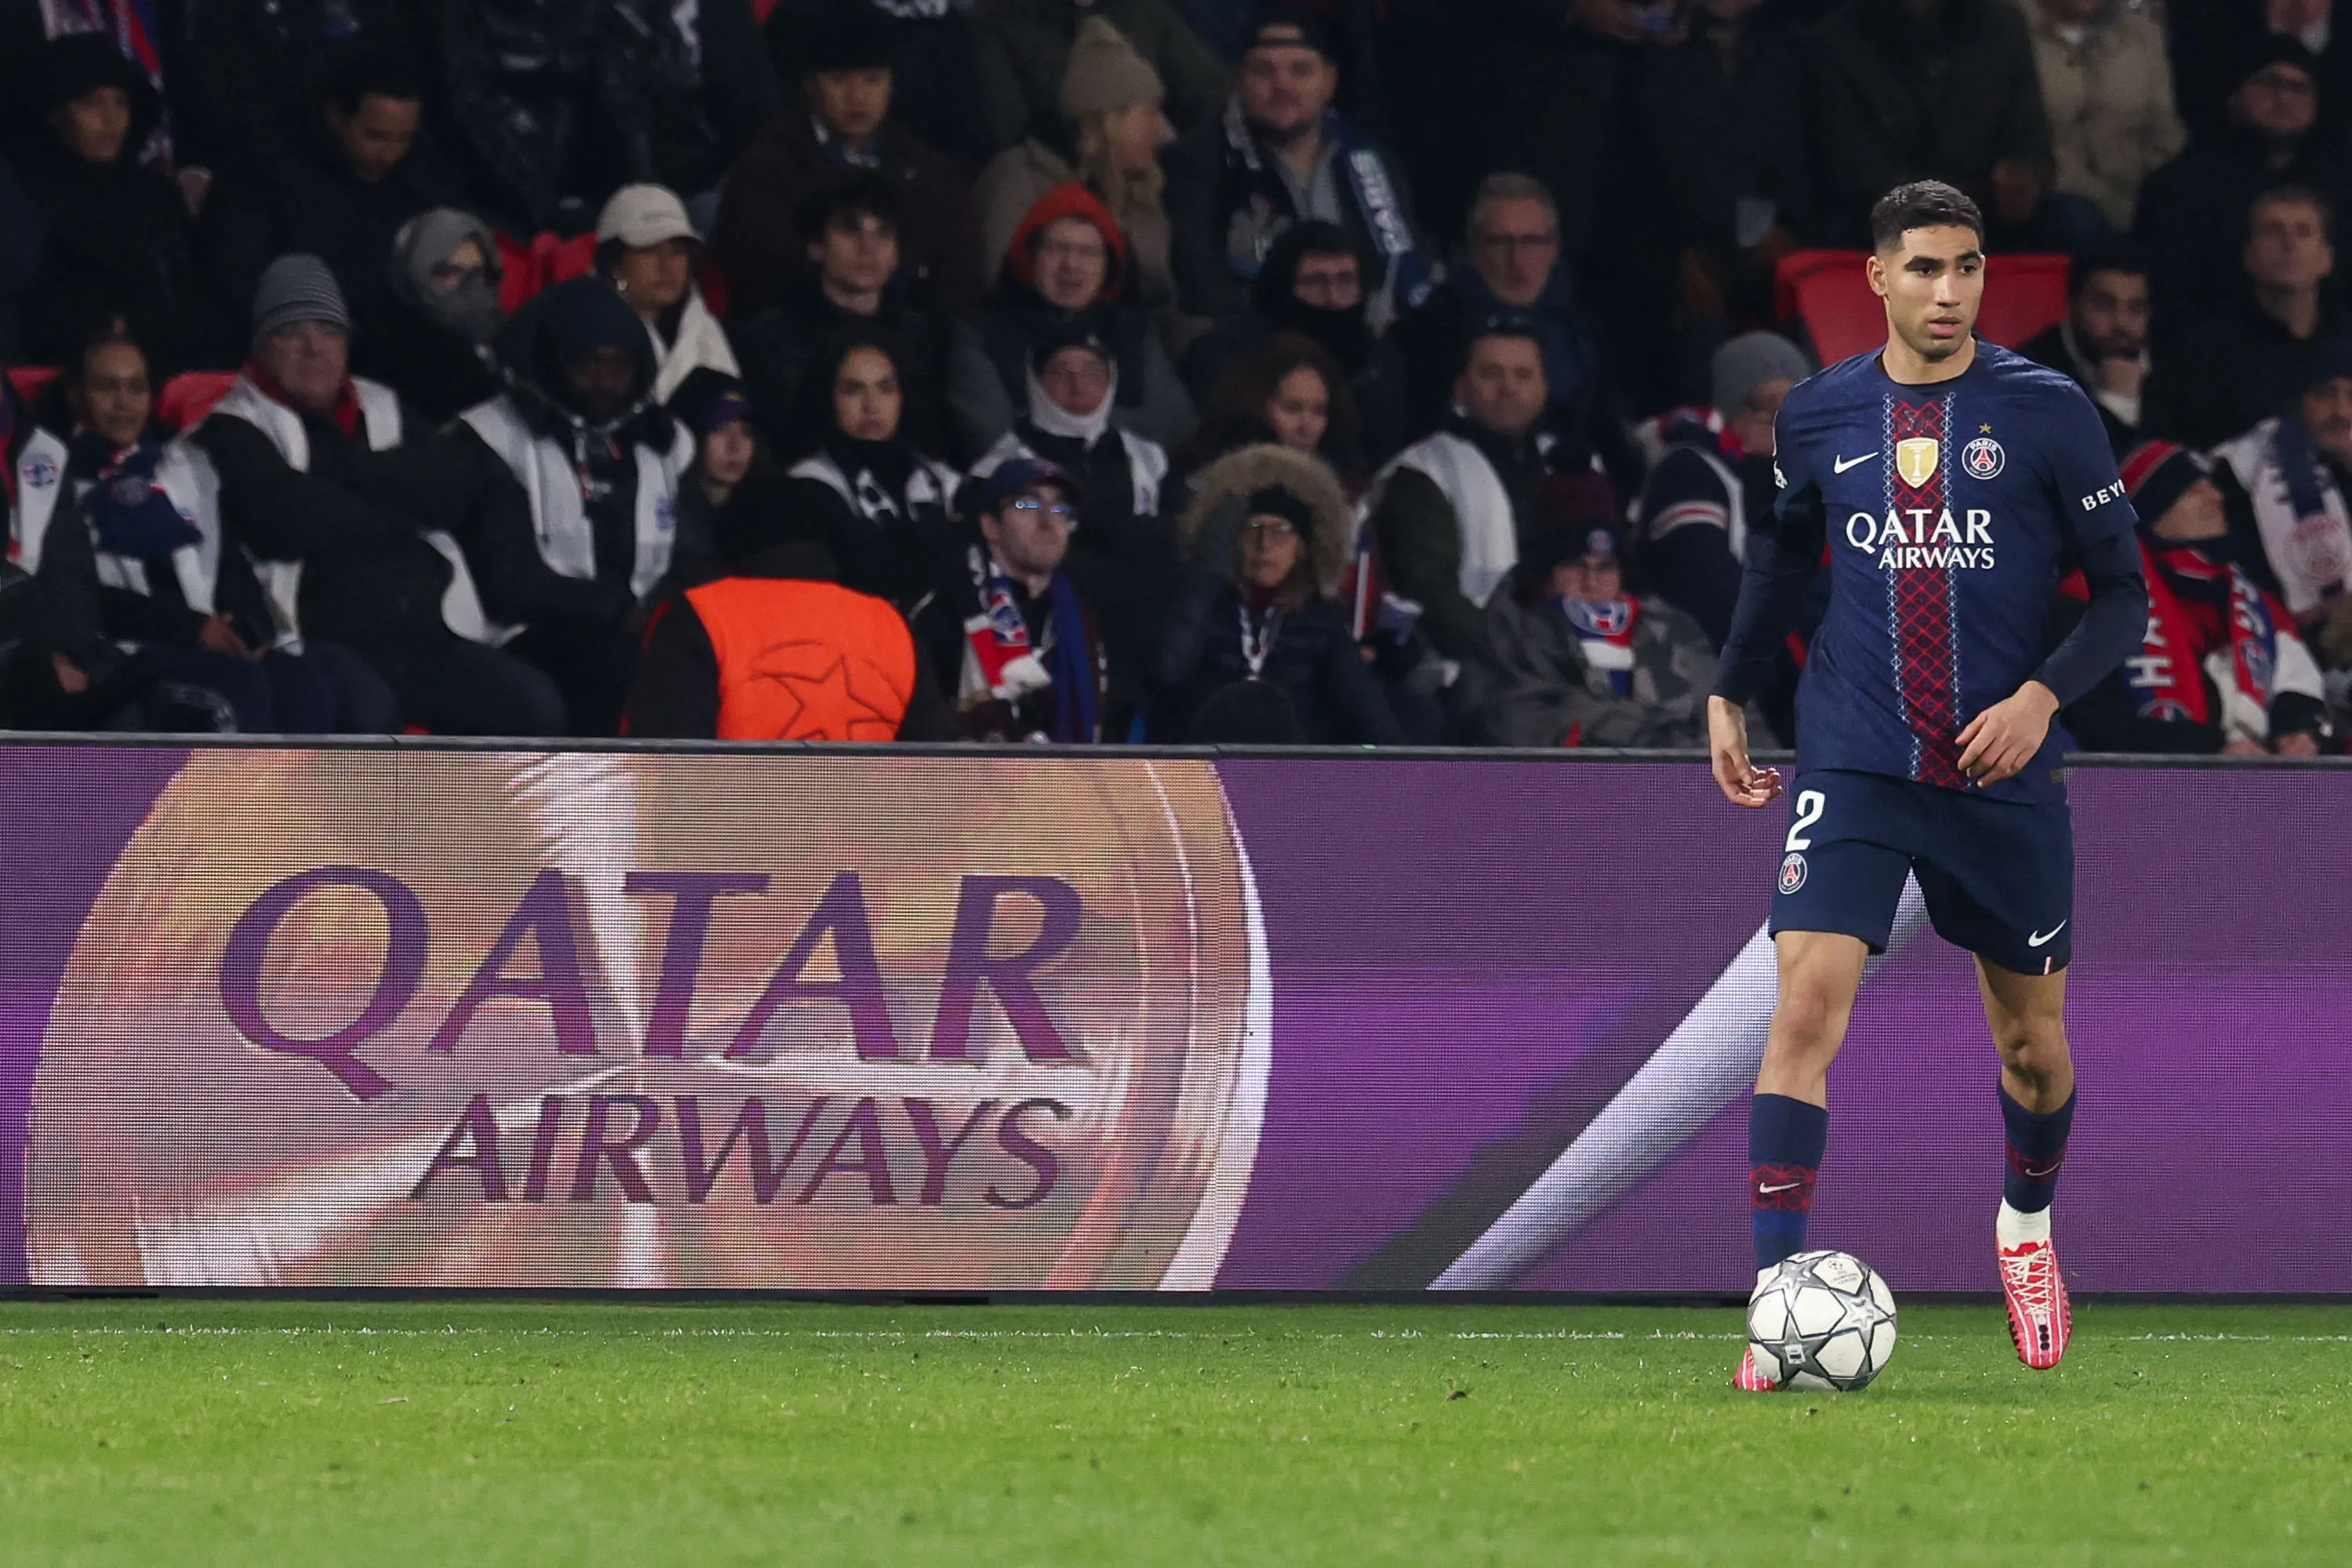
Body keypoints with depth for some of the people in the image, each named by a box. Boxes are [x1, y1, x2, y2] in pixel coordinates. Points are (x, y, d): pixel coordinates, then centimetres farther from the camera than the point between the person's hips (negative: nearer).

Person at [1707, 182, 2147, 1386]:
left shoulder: (2047, 415, -4)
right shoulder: (1820, 416, 3)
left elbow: (2124, 594, 0)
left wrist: (2043, 695, -15)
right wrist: (1729, 695, 17)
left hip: (2005, 778, 0)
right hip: (1852, 767, 0)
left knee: (2033, 1047, 12)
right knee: (1807, 1008, -18)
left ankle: (2028, 1225, 44)